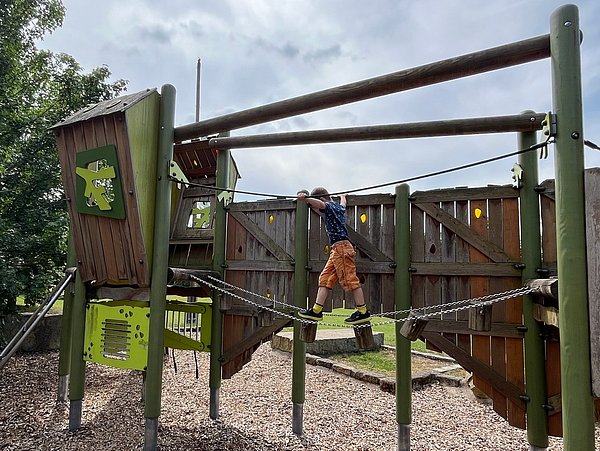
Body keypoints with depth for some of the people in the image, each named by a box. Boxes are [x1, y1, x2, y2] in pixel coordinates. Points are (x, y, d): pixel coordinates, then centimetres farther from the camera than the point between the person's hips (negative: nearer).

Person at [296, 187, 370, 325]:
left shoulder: (329, 206, -4)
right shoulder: (338, 207, 22)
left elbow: (320, 204, -29)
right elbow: (343, 204, 48)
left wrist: (305, 199, -44)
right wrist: (343, 197, 70)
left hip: (341, 247, -10)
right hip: (337, 250, 10)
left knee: (350, 279, -7)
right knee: (325, 278, 6)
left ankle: (363, 312, 0)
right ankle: (316, 310, 5)